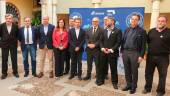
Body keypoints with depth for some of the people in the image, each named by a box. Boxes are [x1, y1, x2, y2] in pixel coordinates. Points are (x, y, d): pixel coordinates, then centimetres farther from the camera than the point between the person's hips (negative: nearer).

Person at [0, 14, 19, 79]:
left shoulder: (15, 26, -5)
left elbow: (17, 34, 8)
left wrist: (15, 40, 4)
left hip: (13, 44, 0)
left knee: (14, 59, 7)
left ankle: (15, 72, 21)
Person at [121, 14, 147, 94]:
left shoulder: (142, 31, -4)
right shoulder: (127, 30, 11)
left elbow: (143, 45, -6)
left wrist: (141, 56, -11)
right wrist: (122, 51, 8)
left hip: (135, 53, -4)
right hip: (125, 52, 4)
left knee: (134, 71, 8)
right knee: (127, 70, 13)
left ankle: (133, 87, 24)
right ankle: (128, 85, 29)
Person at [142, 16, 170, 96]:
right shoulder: (151, 31, 7)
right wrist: (147, 52, 11)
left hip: (163, 57, -3)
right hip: (150, 56, 3)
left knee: (162, 75, 9)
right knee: (148, 73, 13)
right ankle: (147, 88, 31)